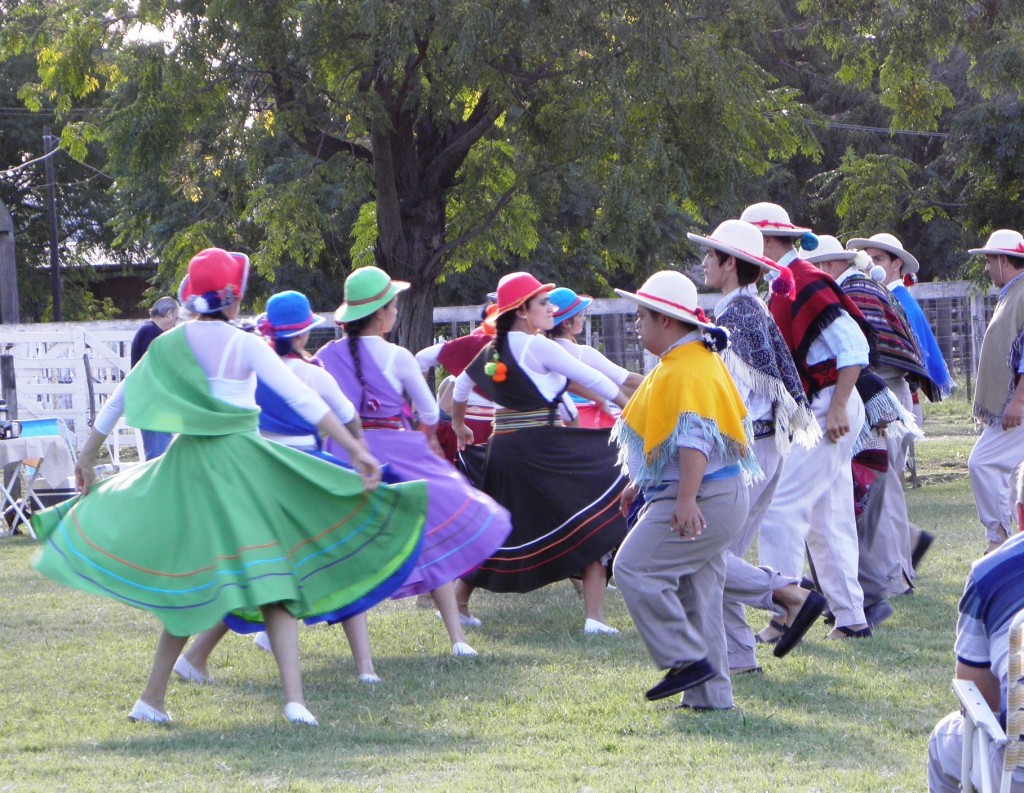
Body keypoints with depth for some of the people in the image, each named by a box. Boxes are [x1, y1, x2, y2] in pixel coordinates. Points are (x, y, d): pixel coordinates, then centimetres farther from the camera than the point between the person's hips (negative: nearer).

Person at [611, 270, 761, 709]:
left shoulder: (689, 370, -17)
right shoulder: (677, 363, 18)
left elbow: (695, 438, -26)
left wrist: (686, 499, -32)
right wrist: (639, 484, 31)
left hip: (701, 502, -11)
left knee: (634, 568, -13)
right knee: (696, 593, 12)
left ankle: (687, 660, -11)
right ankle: (710, 693, 13)